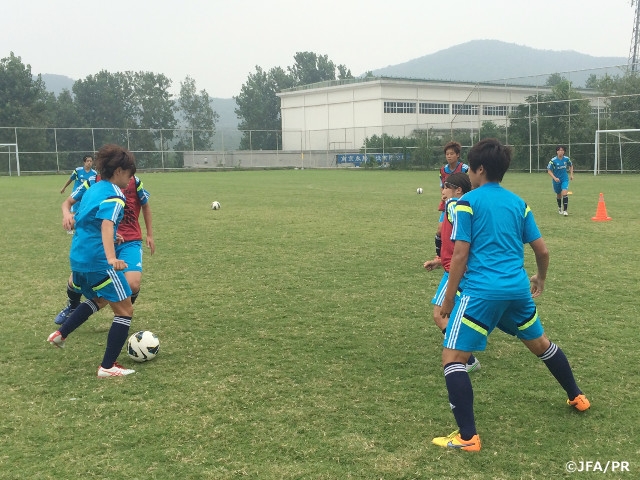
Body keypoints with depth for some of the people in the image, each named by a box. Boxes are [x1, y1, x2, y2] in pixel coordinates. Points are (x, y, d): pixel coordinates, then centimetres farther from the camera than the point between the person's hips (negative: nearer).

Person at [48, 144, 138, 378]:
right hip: (98, 260, -9)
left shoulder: (93, 189, 12)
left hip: (79, 257, 9)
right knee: (125, 310, 0)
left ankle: (60, 334, 30)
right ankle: (107, 367, 0)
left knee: (99, 300, 33)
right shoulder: (114, 196, -15)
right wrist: (111, 258, -46)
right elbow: (107, 225, -32)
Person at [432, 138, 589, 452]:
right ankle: (576, 398, 46)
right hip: (517, 289, 7)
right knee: (540, 343, 29)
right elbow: (542, 249, 14)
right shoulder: (518, 203, 12)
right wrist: (541, 278, 34)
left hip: (481, 291, -6)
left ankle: (468, 437, -7)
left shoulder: (468, 202, -4)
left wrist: (448, 298, -2)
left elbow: (460, 255, -9)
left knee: (452, 358, -1)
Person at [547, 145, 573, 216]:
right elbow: (549, 171, -10)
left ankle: (565, 210, -14)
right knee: (559, 195, 16)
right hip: (557, 180, 0)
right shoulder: (553, 160, -14)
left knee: (564, 193, -19)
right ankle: (559, 208, 42)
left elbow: (571, 166, 15)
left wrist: (571, 174, 7)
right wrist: (554, 178, -22)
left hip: (565, 179, 0)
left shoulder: (566, 159, -6)